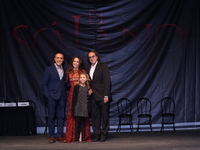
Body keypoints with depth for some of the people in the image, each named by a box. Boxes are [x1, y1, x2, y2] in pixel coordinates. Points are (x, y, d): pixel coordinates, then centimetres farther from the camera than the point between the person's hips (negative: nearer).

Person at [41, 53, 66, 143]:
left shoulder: (64, 70, 14)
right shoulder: (49, 69, 2)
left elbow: (64, 83, 16)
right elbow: (44, 84, -1)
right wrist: (47, 95, -9)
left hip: (61, 97, 4)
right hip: (52, 97, -4)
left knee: (61, 117, 4)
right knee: (51, 117, 0)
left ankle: (59, 136, 12)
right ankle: (51, 136, 7)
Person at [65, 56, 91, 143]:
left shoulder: (83, 72, 10)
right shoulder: (68, 72, 12)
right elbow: (66, 83, 17)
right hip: (72, 94, 0)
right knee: (72, 115, -3)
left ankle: (84, 135, 2)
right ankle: (71, 137, 0)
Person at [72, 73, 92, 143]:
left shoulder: (88, 88, 9)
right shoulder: (77, 87, -1)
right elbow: (74, 97, -3)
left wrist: (89, 94, -3)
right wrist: (73, 107, -8)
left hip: (85, 108, 3)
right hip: (78, 107, -3)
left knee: (83, 122, 7)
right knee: (77, 122, -1)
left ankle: (83, 138, 12)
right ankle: (76, 138, 4)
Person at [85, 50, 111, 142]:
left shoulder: (103, 66, -3)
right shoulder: (87, 67, 13)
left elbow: (107, 81, -8)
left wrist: (106, 96, -14)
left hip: (102, 96, -5)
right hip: (93, 96, 5)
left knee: (104, 116, 1)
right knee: (94, 117, 5)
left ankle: (104, 135, 10)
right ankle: (96, 135, 12)